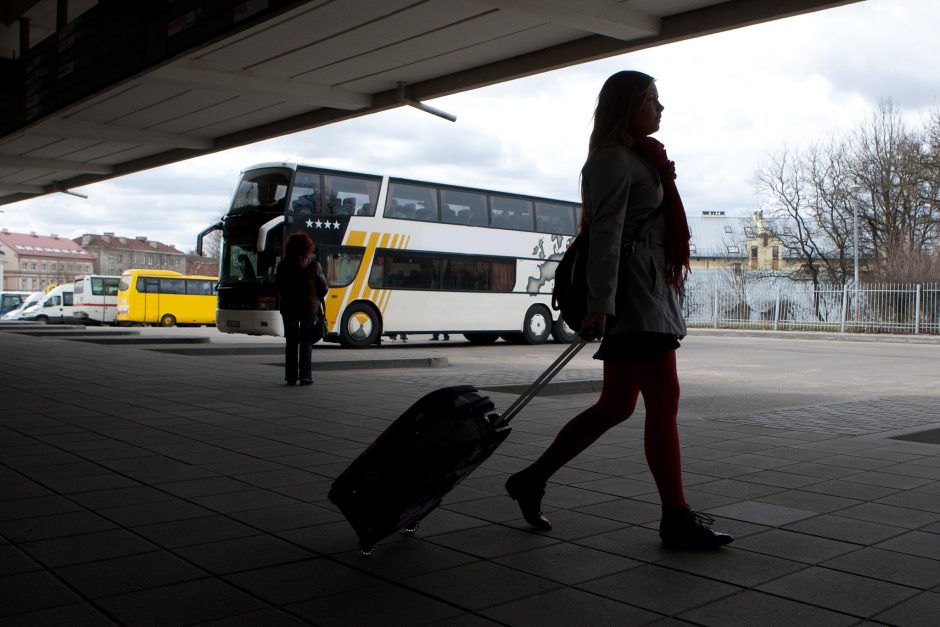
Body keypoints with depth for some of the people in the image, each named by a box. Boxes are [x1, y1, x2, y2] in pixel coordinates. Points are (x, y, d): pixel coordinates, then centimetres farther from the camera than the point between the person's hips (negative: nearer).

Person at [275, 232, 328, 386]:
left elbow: (277, 287, 2)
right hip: (309, 308, -1)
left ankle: (291, 376, 8)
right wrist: (316, 300, 14)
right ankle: (305, 376, 2)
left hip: (288, 308, 1)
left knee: (291, 343, 9)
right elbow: (323, 288, -4)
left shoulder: (283, 265, -3)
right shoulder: (314, 265, -7)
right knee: (306, 343, 5)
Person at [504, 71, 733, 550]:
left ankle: (531, 480, 18)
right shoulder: (612, 159, -7)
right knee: (664, 401, -8)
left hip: (649, 294, 10)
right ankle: (677, 519, 0)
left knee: (615, 406, 10)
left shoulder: (639, 159, 25)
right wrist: (600, 304, -23)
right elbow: (605, 235, -17)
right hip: (634, 295, -10)